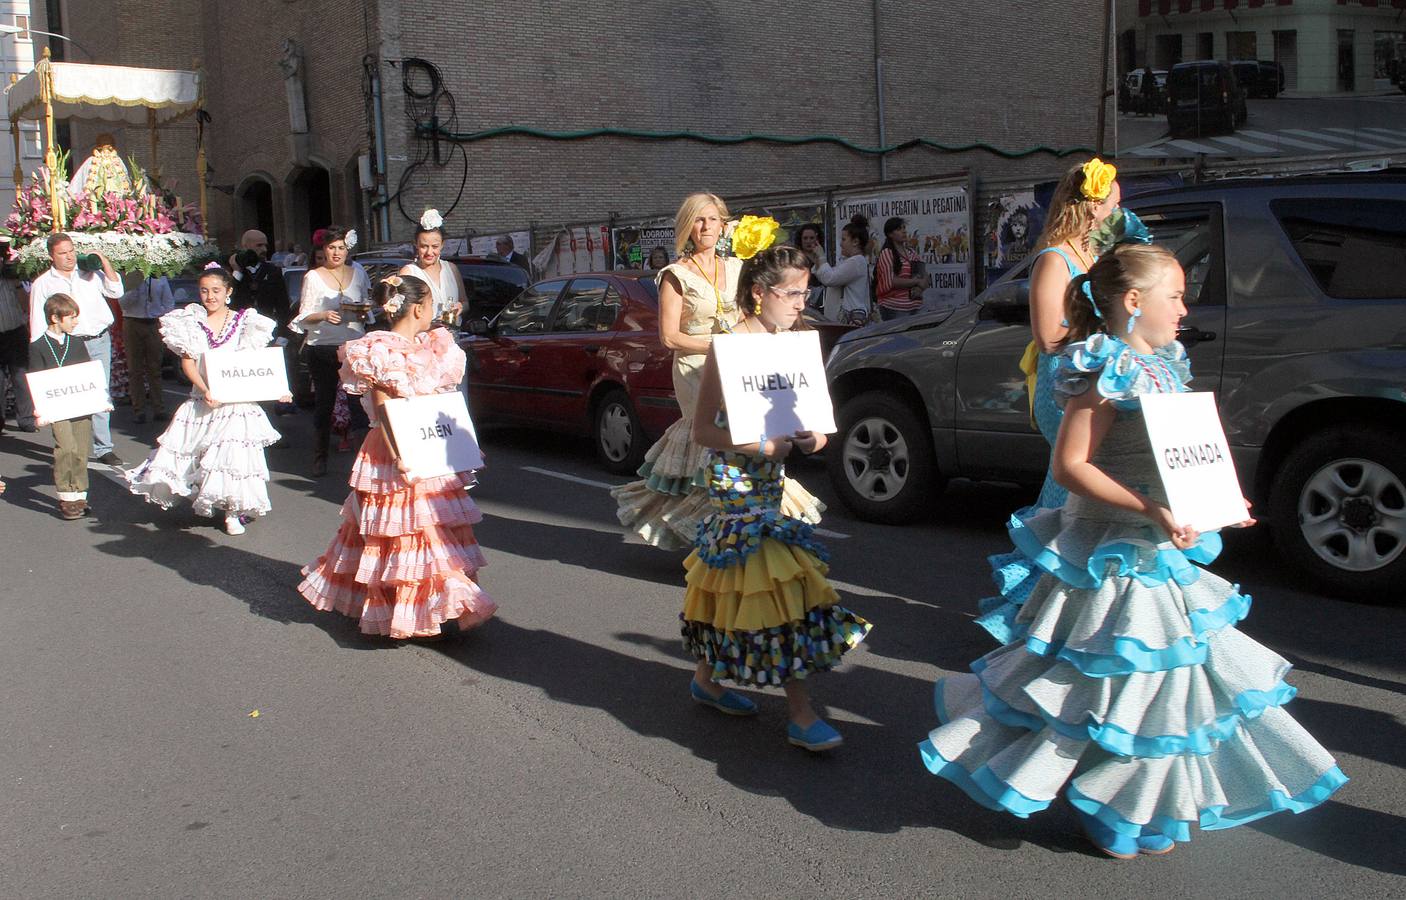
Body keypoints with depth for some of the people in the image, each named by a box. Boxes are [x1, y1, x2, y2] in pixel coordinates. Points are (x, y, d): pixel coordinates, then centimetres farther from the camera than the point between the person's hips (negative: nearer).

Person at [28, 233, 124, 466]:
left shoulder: (89, 274, 13)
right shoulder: (42, 284, 6)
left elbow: (116, 291, 8)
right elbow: (37, 324, 6)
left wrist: (104, 262, 2)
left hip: (99, 341, 2)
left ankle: (103, 448, 7)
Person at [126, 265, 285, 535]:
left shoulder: (243, 321, 2)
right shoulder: (192, 322, 4)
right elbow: (187, 362, -3)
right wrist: (205, 390, -18)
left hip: (237, 400, -2)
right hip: (202, 399, 2)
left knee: (232, 452, -6)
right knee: (196, 451, 2)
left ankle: (233, 511, 3)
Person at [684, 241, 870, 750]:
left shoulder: (790, 342, 8)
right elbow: (703, 429, -15)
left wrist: (810, 437, -3)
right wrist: (759, 447, -25)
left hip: (769, 481, 8)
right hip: (736, 484, -8)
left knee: (738, 586, 16)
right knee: (777, 588, -8)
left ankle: (706, 680, 34)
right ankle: (800, 718, -2)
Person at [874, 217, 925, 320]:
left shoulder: (911, 253, 17)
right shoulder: (886, 254, -4)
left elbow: (923, 278, 18)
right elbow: (890, 282, -15)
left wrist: (919, 288, -5)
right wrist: (916, 282, -9)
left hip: (916, 307, 7)